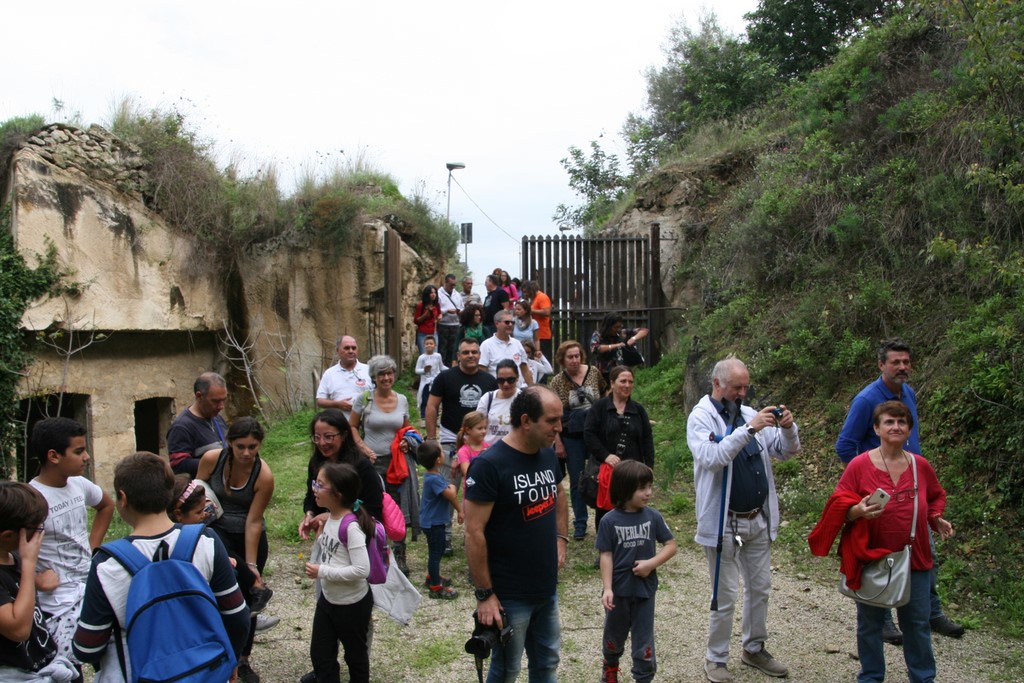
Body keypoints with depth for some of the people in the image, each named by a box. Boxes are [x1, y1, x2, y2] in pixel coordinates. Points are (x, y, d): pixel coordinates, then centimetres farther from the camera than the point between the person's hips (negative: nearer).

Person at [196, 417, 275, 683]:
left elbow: (253, 522, -18)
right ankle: (257, 587, -12)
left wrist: (251, 564, -16)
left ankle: (243, 660, 26)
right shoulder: (212, 459, -19)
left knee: (245, 600, 7)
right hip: (216, 530, 1)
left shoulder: (264, 475, -23)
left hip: (249, 538, -1)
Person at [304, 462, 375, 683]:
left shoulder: (351, 526, -28)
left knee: (355, 655, 15)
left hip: (353, 604, -8)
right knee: (320, 655, 17)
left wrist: (322, 572, -26)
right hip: (328, 598, 8)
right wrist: (320, 539, -1)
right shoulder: (331, 517, -1)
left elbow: (361, 570, -31)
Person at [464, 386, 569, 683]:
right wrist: (484, 594, -18)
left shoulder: (548, 454, 0)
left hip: (548, 589, 6)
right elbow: (474, 533, -21)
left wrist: (561, 540, 7)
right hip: (509, 595, -6)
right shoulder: (488, 464, -21)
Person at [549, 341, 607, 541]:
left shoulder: (594, 372, -3)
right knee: (577, 481, 8)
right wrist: (558, 443, -6)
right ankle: (580, 524, 20)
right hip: (571, 437, -1)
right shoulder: (557, 381, -6)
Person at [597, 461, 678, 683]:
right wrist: (607, 588, -15)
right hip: (618, 589, 0)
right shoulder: (609, 521, -14)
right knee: (614, 633, 21)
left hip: (644, 588, 0)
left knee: (644, 638, 7)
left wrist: (651, 563, -17)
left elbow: (671, 546, -3)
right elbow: (606, 556, -11)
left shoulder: (653, 517, -8)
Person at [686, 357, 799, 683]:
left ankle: (754, 649, 35)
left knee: (760, 589, 17)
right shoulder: (701, 417, -11)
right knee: (725, 597, 3)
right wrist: (750, 429, -31)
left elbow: (786, 451, 7)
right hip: (724, 522, -6)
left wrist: (788, 428, -13)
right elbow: (711, 457, -28)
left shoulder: (749, 413, 6)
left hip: (759, 519, 6)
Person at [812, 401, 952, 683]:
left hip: (914, 559, 3)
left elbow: (935, 497, 20)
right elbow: (839, 506, -8)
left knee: (917, 623, 13)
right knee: (870, 622, 11)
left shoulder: (921, 466, 1)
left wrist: (936, 519, 2)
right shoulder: (859, 465, -11)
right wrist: (858, 510, -28)